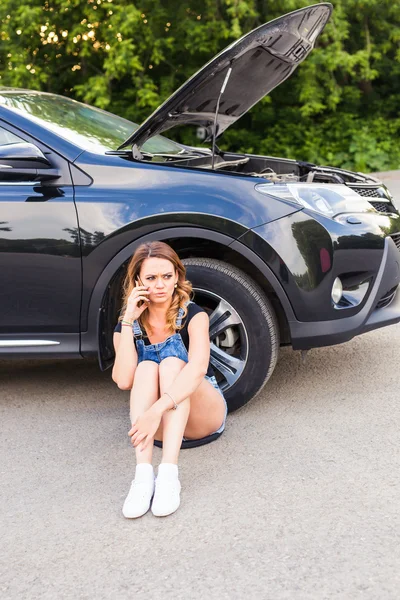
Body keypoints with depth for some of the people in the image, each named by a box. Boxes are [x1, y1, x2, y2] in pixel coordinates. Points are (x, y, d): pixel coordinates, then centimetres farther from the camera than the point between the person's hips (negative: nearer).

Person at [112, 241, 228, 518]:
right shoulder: (128, 325, -3)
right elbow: (124, 379, -21)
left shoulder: (193, 315, -12)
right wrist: (128, 320, -23)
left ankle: (169, 474, -41)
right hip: (156, 425, 2)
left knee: (171, 361, -29)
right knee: (146, 367, -27)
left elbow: (198, 367, -31)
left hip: (204, 417, -2)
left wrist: (158, 410, -44)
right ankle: (144, 475, -39)